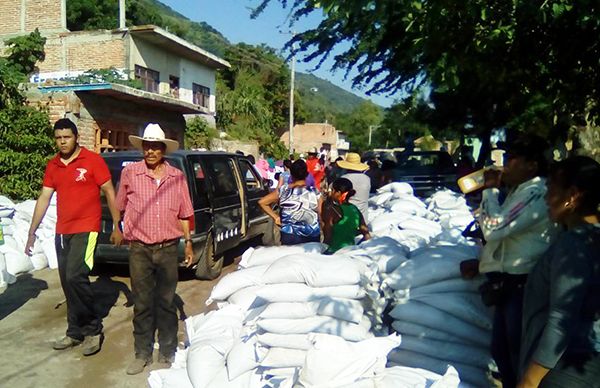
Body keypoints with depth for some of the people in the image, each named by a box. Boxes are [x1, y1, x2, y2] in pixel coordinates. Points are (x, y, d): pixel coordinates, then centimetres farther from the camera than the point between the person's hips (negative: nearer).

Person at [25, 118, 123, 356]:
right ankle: (75, 332, 24)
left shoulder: (92, 160, -6)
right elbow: (44, 198, 12)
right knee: (67, 282, 10)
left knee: (75, 276, -17)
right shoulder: (52, 166, 10)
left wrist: (116, 227, -8)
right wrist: (32, 232, 11)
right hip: (62, 232, 6)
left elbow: (109, 192, -5)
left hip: (85, 229, -6)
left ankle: (93, 329, 0)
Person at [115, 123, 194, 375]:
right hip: (139, 250, -1)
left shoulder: (177, 177, 3)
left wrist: (188, 243, 8)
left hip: (168, 248, 1)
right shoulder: (130, 173, -1)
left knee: (166, 303, 11)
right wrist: (125, 232, 14)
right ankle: (142, 354, 23)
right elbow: (120, 207, 11)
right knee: (142, 305, 9)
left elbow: (183, 214, 9)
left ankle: (167, 353, 24)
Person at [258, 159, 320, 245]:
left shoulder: (283, 190, -3)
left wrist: (275, 217, 3)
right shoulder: (314, 192, -8)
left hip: (289, 237, 1)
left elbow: (261, 202, -1)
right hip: (312, 238, -1)